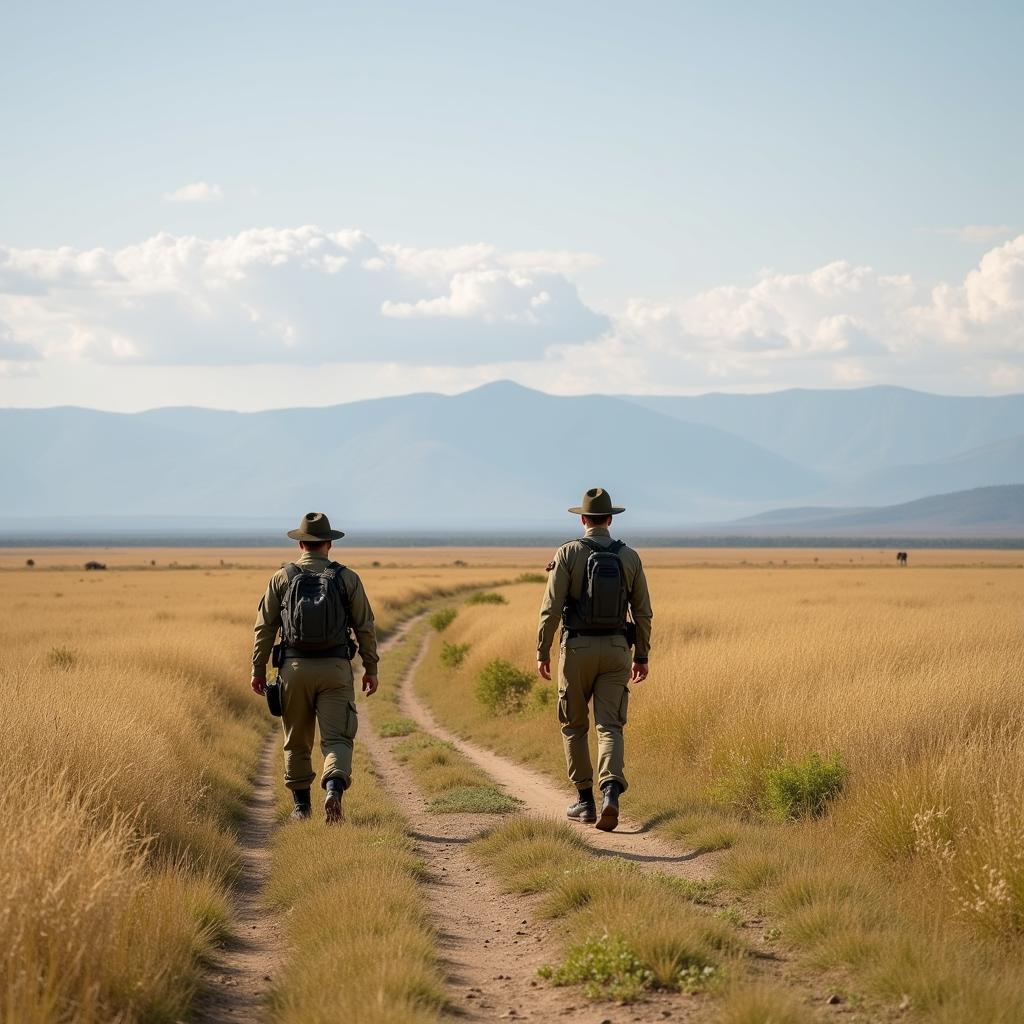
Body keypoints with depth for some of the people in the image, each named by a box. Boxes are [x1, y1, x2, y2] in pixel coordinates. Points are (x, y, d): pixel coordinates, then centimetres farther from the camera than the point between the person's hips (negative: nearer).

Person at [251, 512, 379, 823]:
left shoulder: (282, 578, 4)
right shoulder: (347, 578, 3)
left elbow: (265, 627, 3)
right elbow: (365, 627, 3)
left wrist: (258, 669, 9)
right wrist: (371, 668, 12)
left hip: (295, 668, 1)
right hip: (335, 669, -1)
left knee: (297, 741, 14)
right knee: (337, 739, -2)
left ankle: (301, 805, 19)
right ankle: (334, 789, -28)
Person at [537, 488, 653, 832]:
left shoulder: (568, 553, -5)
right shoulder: (629, 557, 4)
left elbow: (551, 607, -9)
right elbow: (642, 612, 6)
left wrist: (542, 653, -2)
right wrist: (642, 656, 15)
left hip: (578, 648, -2)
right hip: (616, 650, 2)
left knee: (575, 726, 13)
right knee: (609, 727, 0)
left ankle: (584, 800, 14)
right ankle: (611, 792, -23)